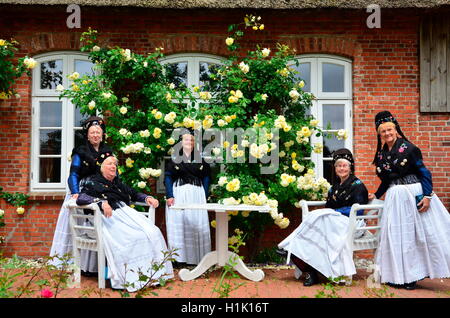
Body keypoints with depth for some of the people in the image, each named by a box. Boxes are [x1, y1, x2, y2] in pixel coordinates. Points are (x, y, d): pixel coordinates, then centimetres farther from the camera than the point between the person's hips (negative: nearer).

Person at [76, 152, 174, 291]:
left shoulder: (118, 183, 28)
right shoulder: (93, 183, 9)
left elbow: (134, 194, 35)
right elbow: (80, 198, -7)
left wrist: (147, 198, 13)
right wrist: (101, 202, -23)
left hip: (127, 212, 6)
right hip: (110, 216, -6)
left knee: (153, 232, -20)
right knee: (132, 237, -33)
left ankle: (155, 272, -19)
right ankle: (132, 278, -30)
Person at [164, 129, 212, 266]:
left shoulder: (200, 158, 11)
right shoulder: (174, 158, 6)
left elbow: (206, 177, 11)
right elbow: (168, 177, 1)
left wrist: (205, 196, 0)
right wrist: (169, 196, -11)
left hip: (197, 194, 2)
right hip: (178, 194, -2)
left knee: (198, 223, 0)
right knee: (178, 224, -3)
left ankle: (198, 257, 7)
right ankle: (179, 257, 1)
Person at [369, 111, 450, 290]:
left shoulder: (408, 148, -6)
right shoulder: (381, 154, 10)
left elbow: (423, 172, -8)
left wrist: (427, 196, -15)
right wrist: (376, 195, 21)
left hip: (415, 194, -5)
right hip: (395, 198, 5)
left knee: (420, 233, 0)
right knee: (397, 236, 7)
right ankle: (401, 276, 17)